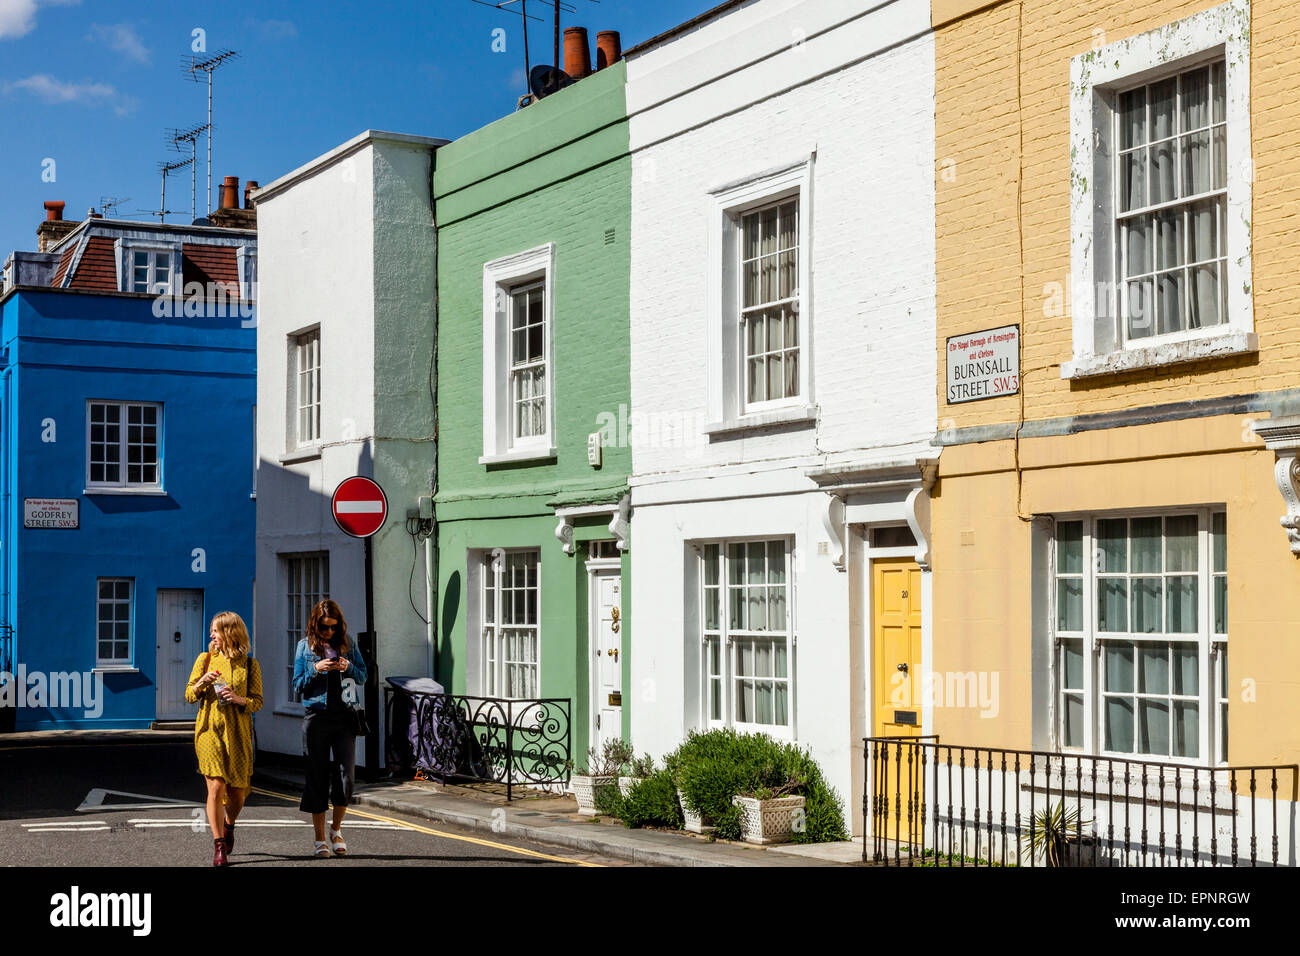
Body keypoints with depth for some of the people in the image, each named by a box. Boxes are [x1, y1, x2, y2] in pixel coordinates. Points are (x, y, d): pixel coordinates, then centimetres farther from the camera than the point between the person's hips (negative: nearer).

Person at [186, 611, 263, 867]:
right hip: (210, 729, 0)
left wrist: (240, 700, -14)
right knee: (216, 786, -13)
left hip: (238, 732, 0)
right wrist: (203, 682, -10)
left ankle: (228, 826, 38)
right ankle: (219, 847, -6)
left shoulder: (250, 665, 4)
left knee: (237, 792, 5)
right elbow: (189, 696, 10)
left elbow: (258, 701, 5)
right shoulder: (205, 659, 7)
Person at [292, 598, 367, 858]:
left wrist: (348, 667, -9)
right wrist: (316, 670, -13)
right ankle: (320, 839, 12)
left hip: (344, 716, 1)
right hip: (317, 717, -1)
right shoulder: (305, 646, 4)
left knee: (346, 775, -6)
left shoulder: (348, 643, 8)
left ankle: (336, 828, 17)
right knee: (317, 777, 3)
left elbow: (363, 677, 11)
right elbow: (297, 684, 4)